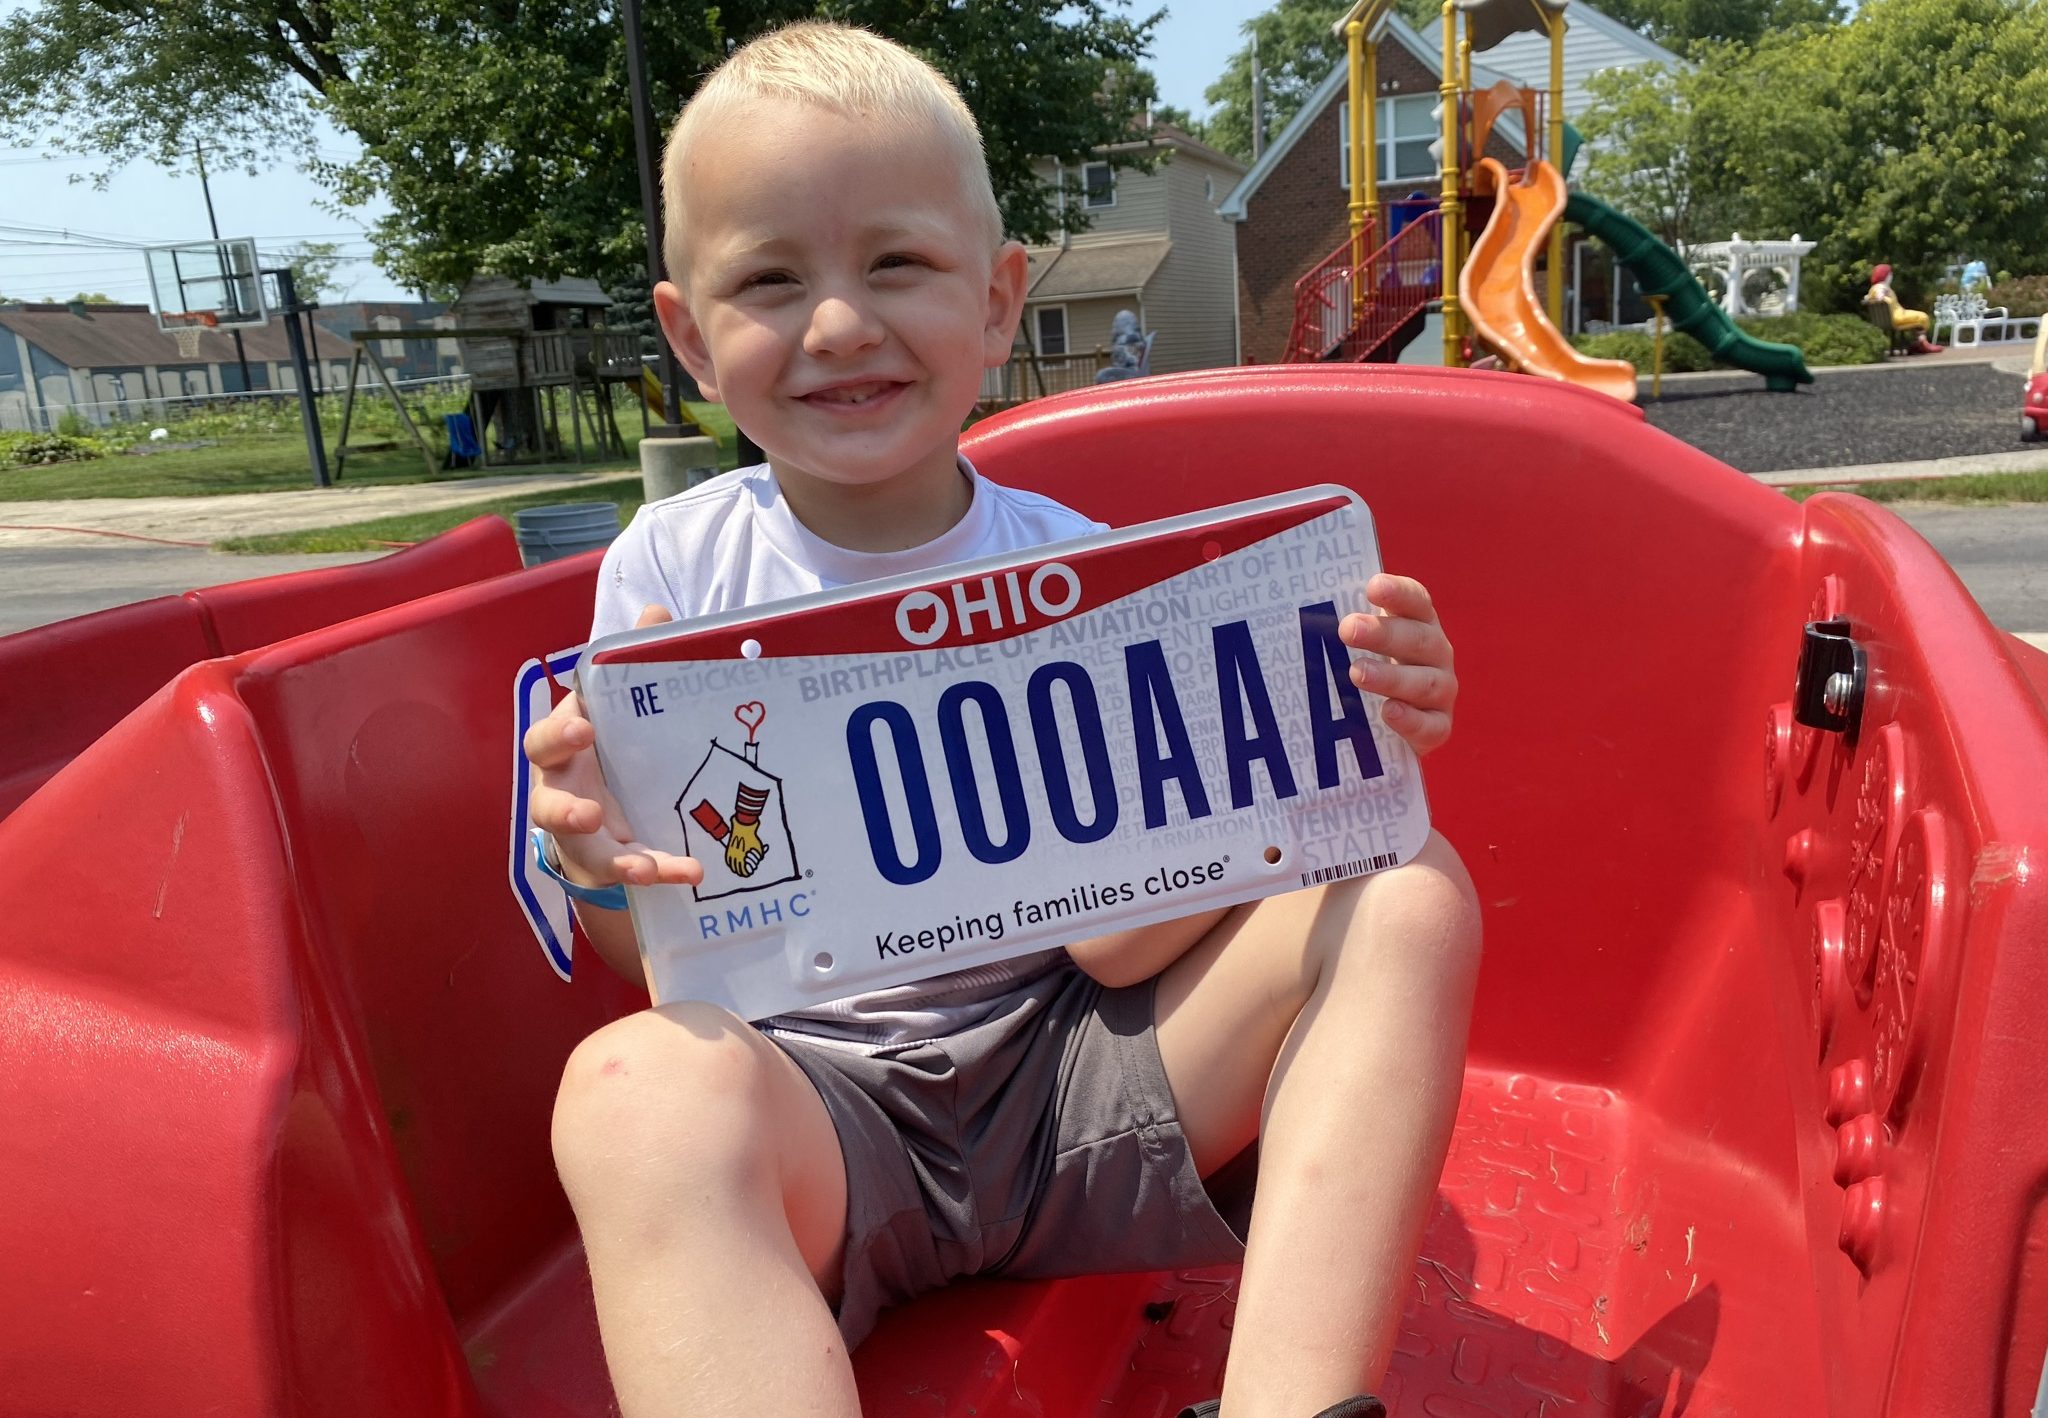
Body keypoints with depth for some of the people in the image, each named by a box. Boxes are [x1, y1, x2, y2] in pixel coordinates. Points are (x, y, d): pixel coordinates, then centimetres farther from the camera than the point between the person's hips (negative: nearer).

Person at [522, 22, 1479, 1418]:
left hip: (1062, 1063, 2)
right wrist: (603, 871, -26)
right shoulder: (670, 570, -3)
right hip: (809, 1098, -1)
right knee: (637, 1083, -36)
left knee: (1410, 902, -15)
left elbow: (1118, 942, -6)